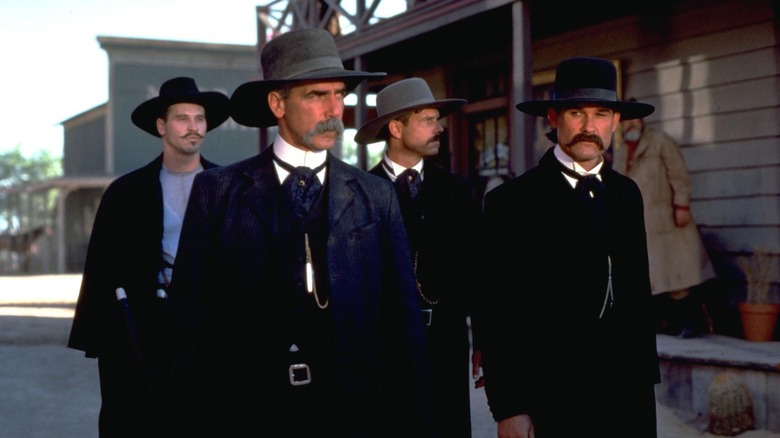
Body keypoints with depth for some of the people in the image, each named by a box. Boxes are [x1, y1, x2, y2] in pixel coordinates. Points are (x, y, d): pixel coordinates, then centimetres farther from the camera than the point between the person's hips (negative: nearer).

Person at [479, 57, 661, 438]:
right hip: (551, 402, -5)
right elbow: (498, 315, -10)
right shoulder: (512, 202, -8)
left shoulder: (627, 194, 9)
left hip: (630, 392, 5)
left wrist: (647, 377, 13)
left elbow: (639, 291, 13)